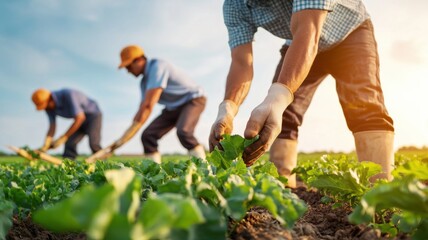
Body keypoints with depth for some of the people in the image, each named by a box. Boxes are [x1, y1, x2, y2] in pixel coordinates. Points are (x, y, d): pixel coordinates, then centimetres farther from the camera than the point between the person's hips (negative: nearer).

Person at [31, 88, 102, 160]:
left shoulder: (67, 94, -32)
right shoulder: (49, 106, -9)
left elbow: (80, 118, -34)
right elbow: (52, 128, -6)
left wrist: (63, 138, -30)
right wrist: (45, 146, -22)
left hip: (93, 115, -7)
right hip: (79, 117, 7)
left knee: (93, 144, -25)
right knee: (69, 144, -11)